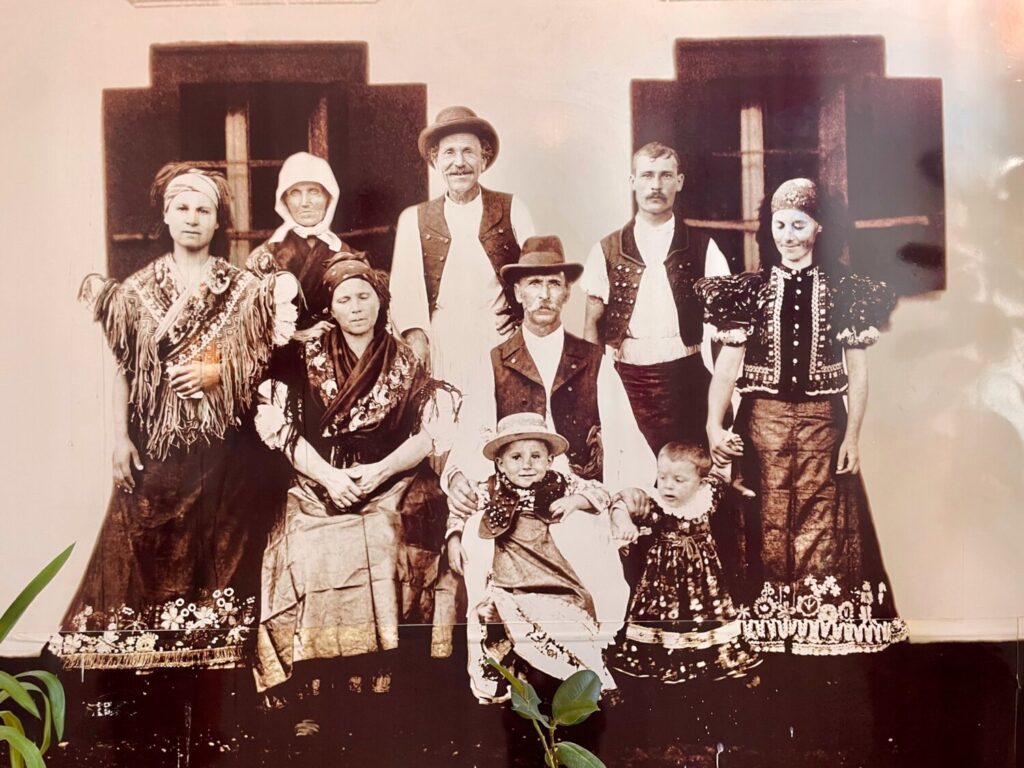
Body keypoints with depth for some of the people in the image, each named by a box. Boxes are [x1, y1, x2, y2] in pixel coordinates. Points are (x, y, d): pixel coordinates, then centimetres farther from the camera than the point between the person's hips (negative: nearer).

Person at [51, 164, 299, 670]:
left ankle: (217, 659, 13)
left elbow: (263, 361, 4)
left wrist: (216, 372, -12)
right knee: (149, 554, 1)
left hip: (221, 445, 0)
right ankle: (149, 653, 14)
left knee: (219, 554, 2)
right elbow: (123, 368, 5)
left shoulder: (242, 289, 5)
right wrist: (120, 439, -2)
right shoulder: (138, 289, 7)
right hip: (154, 443, 1)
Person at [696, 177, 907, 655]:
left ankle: (821, 630, 19)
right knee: (768, 530, 6)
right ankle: (770, 631, 19)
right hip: (762, 423, 0)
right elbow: (726, 366, -4)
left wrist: (852, 437, -2)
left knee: (822, 531, 4)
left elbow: (858, 372, 4)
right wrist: (714, 424, -18)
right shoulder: (751, 289, 2)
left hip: (821, 423, 0)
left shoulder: (843, 290, 3)